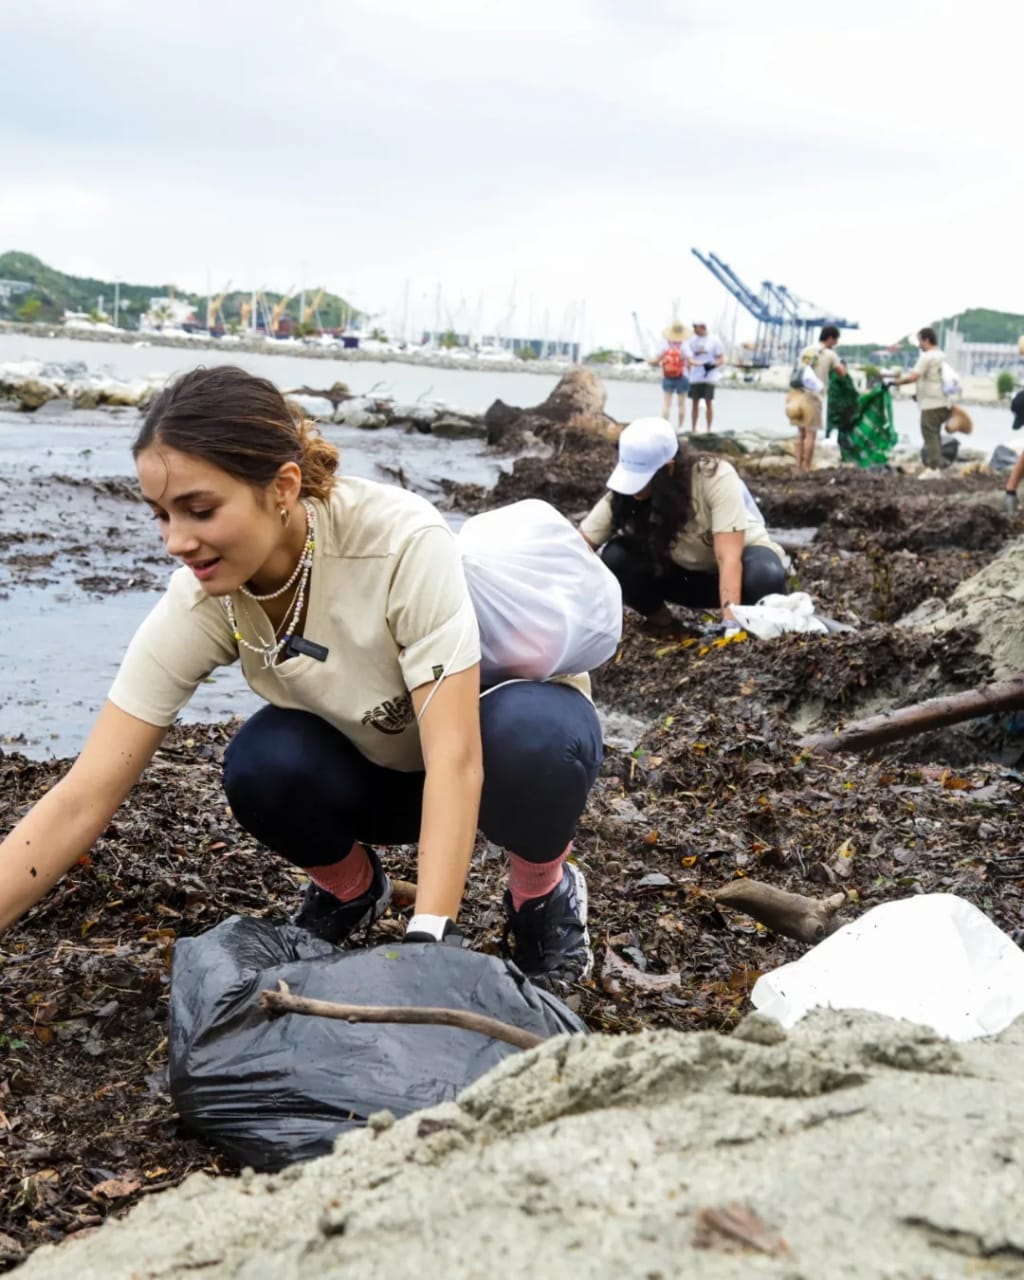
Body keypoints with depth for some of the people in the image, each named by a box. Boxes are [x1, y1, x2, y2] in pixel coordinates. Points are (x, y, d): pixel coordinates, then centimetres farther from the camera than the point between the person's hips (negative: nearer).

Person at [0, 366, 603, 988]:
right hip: (386, 765, 3)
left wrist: (429, 937, -46)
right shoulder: (200, 601, -24)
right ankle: (352, 889, 6)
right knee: (263, 762, -27)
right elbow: (82, 800, -25)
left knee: (528, 739, -37)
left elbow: (457, 757, -38)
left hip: (507, 729, -3)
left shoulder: (404, 541, -36)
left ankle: (545, 892, -3)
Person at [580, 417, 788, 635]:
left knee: (765, 576, -39)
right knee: (615, 557, -25)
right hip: (683, 571, 3)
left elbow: (728, 557, -37)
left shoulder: (715, 477, -31)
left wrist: (731, 619, -48)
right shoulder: (623, 496, -21)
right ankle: (660, 619, 1)